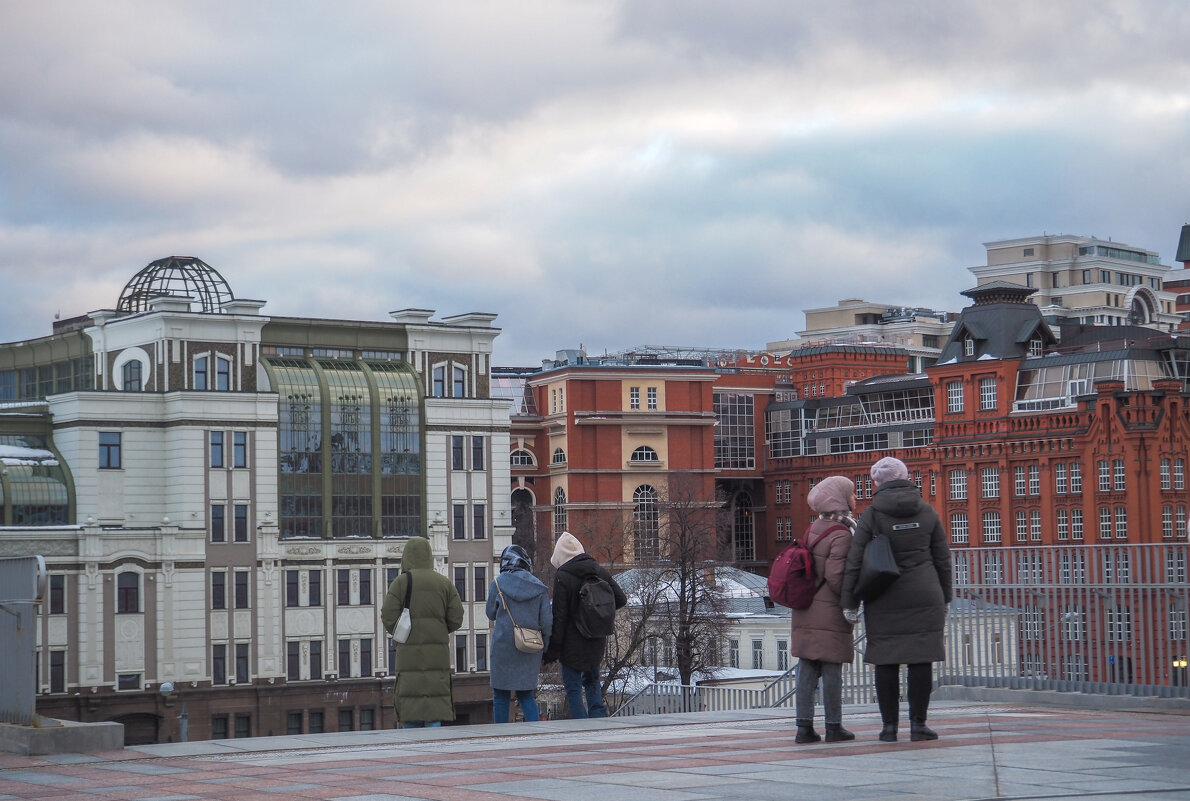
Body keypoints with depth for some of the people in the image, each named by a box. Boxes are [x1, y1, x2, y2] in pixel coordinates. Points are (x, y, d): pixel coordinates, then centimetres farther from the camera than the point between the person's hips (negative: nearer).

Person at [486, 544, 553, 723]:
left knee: (501, 696, 6)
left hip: (503, 646, -3)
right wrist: (544, 647, 14)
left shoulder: (498, 583, -4)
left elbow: (491, 614, 6)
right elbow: (547, 622, 2)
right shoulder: (538, 587, 2)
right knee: (526, 695, 13)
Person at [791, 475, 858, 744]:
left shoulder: (814, 528, 10)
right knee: (832, 669, 0)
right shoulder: (841, 534, -14)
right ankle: (833, 726, 5)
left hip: (806, 608, 7)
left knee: (807, 668, 6)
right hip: (830, 611, -7)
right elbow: (835, 575, -19)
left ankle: (804, 726, 4)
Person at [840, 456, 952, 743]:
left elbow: (855, 561, -7)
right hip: (924, 597, 1)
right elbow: (942, 558, 7)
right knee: (921, 659, 2)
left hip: (884, 599, -1)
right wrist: (944, 597, 16)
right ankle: (917, 724, 0)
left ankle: (889, 725, 5)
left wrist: (850, 602, -2)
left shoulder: (871, 515, -4)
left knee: (886, 660, 4)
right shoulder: (926, 512, 4)